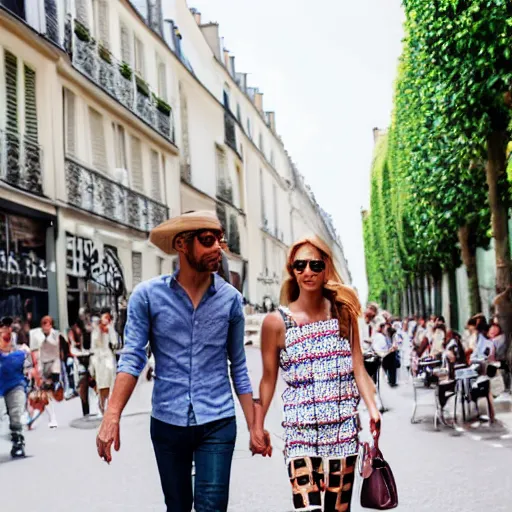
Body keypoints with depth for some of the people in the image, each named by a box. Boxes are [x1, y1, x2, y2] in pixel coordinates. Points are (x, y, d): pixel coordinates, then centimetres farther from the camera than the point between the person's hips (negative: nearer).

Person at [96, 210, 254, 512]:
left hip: (217, 423, 0)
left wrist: (254, 426, 4)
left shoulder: (231, 298, -1)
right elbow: (132, 359, -9)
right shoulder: (148, 295, -5)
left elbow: (239, 367, 5)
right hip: (167, 423, 0)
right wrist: (112, 416, -21)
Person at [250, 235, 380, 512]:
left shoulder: (344, 312, 6)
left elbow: (358, 368, 6)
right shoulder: (276, 322, -2)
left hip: (343, 427, 3)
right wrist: (257, 426, 0)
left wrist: (372, 408, -6)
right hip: (301, 432, -3)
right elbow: (268, 378, 4)